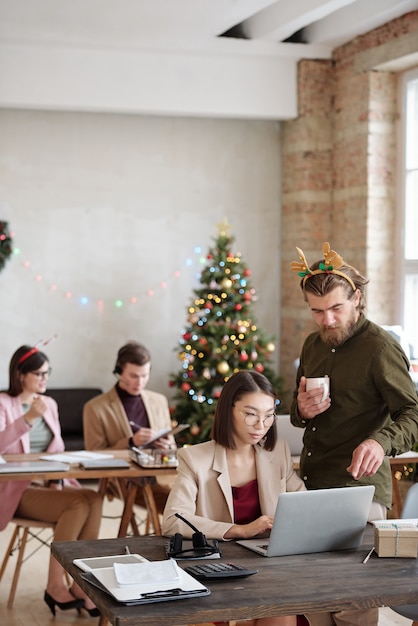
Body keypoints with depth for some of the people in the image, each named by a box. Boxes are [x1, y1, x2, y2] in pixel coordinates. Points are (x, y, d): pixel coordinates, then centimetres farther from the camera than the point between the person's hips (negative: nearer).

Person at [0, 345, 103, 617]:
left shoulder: (50, 404, 15)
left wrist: (57, 478, -1)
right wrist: (28, 418, -28)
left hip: (50, 483, 6)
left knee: (94, 499, -27)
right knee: (79, 504, -30)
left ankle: (82, 584, -21)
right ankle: (55, 585, -18)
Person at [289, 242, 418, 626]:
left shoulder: (380, 347, -10)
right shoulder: (314, 345, 14)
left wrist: (381, 442, -36)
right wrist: (301, 410, -1)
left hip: (358, 491, -7)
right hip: (310, 488, 7)